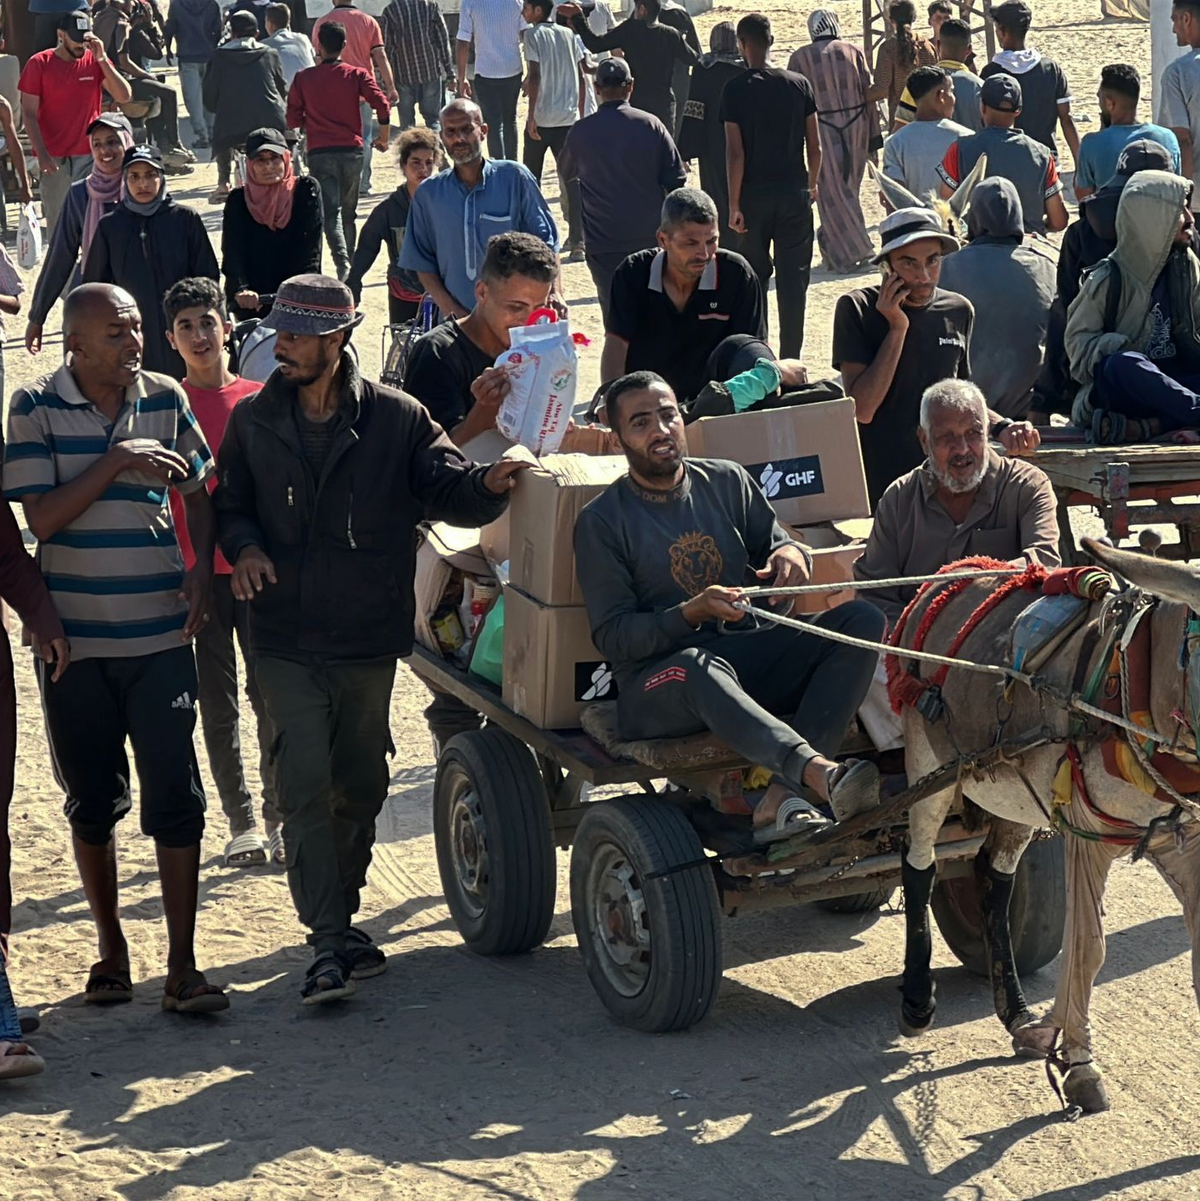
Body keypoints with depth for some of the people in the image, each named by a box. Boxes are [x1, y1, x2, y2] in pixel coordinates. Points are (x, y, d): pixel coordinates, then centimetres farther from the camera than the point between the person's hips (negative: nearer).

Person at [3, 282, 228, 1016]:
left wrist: (201, 571, -3)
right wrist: (116, 460, -19)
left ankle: (182, 966, 1)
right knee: (93, 803, 10)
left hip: (161, 636, 1)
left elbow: (197, 494, 13)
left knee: (175, 799, -5)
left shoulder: (165, 398, 3)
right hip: (74, 640, -1)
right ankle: (111, 950, 26)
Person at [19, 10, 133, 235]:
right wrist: (42, 154, -13)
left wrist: (102, 59, -16)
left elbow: (124, 96, -8)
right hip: (54, 158, -2)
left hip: (90, 156, 2)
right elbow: (29, 114, -4)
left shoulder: (95, 61, 2)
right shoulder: (39, 64, -4)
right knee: (57, 223, 2)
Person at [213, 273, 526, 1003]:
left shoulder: (395, 419, -1)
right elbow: (231, 504, 13)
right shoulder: (255, 421, 5)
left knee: (361, 786, 13)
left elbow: (447, 490, -6)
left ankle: (340, 917, 33)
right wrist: (244, 547, -9)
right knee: (306, 786, -11)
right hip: (286, 641, 0)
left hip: (370, 640, 1)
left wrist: (489, 484, -28)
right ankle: (330, 944, -11)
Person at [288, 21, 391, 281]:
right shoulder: (357, 75, 0)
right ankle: (350, 261, 24)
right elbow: (382, 105, -9)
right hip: (352, 151, 2)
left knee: (331, 213, -7)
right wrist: (383, 136, 7)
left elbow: (293, 120, 3)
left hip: (319, 153, -2)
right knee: (348, 212, 17)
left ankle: (343, 265, -26)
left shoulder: (303, 79, 0)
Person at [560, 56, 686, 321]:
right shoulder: (650, 125, -6)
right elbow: (676, 180, -4)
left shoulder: (581, 132, -5)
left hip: (603, 243, -1)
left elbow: (567, 172, 15)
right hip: (649, 237, 1)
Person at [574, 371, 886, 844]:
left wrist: (790, 554, -11)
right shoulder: (602, 521, 1)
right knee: (699, 665, -40)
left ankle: (782, 796, -37)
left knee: (861, 619, -18)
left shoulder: (727, 482, 13)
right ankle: (821, 771, -62)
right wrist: (692, 612, -23)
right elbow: (611, 636, -6)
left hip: (747, 659, 5)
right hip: (655, 683, -5)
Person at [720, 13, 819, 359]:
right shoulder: (799, 84, 0)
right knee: (793, 279, 5)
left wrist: (734, 204, -6)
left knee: (754, 278, 10)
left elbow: (735, 153, -10)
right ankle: (790, 359, 6)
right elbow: (815, 146, 2)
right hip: (794, 193, 2)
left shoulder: (736, 90, -7)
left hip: (754, 194, -2)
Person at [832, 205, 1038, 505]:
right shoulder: (857, 309, -6)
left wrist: (1001, 427, 3)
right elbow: (862, 409, -15)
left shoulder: (959, 311, 8)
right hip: (880, 488, -4)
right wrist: (897, 328, -16)